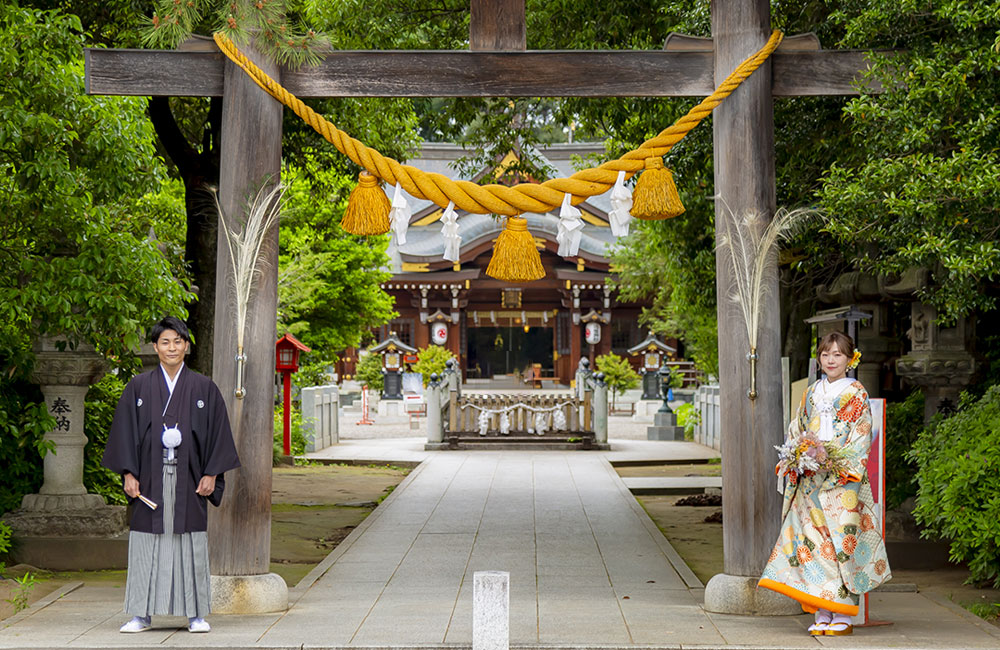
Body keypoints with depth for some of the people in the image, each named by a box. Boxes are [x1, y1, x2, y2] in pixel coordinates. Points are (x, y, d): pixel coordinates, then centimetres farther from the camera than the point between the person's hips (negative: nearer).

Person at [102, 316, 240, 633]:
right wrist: (128, 474, -3)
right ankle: (142, 614, 8)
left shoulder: (204, 388, 5)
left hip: (189, 479, 0)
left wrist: (211, 474, -4)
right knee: (147, 544, 1)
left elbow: (217, 432, 4)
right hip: (150, 479, 0)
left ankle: (196, 614, 7)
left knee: (191, 545, 1)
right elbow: (125, 431, 5)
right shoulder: (139, 387, 6)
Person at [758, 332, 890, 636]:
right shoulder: (811, 394, 16)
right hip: (810, 479, 5)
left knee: (841, 539, -8)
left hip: (843, 477, -5)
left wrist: (838, 462, -17)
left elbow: (862, 435, -5)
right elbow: (797, 432, 17)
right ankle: (822, 614, 4)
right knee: (814, 540, -1)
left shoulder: (856, 393, 2)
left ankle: (843, 615, -3)